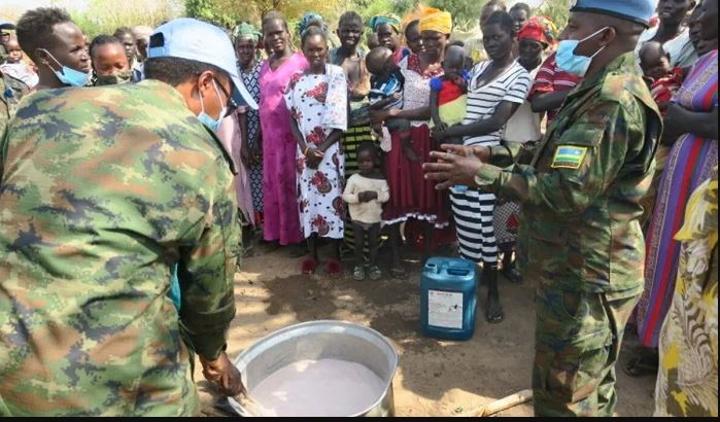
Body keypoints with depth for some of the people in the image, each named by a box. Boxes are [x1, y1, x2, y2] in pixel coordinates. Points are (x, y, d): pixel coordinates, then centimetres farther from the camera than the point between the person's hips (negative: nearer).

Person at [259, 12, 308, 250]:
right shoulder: (265, 65, 14)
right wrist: (258, 136, 16)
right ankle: (275, 232, 23)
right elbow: (262, 102, 17)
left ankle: (296, 234, 12)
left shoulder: (300, 63, -7)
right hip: (269, 135, 7)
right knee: (271, 183, 11)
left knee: (291, 182, 0)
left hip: (292, 134, -7)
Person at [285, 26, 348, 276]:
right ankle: (312, 253, 18)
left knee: (332, 197, -2)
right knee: (308, 197, 6)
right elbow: (293, 118, 6)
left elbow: (340, 121, -7)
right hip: (305, 149, 3)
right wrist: (305, 148, -8)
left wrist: (321, 149, -11)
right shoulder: (296, 80, 7)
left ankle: (335, 255, 9)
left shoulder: (337, 75, -3)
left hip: (330, 148, -3)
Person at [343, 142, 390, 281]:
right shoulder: (353, 178, -8)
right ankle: (358, 266, 24)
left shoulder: (380, 179, -4)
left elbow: (386, 195, -7)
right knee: (359, 243, 9)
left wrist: (375, 195, -25)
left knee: (373, 243, 13)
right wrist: (358, 197, -25)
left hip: (375, 218, 1)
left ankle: (373, 266, 28)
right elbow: (345, 196, -9)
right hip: (358, 218, -1)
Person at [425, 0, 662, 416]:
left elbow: (566, 191, -29)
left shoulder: (615, 101, -24)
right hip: (586, 269, 10)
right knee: (590, 388, 27)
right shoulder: (605, 91, 12)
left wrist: (482, 175, -21)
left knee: (566, 399, 7)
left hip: (585, 276, -10)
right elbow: (559, 156, 16)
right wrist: (493, 154, 4)